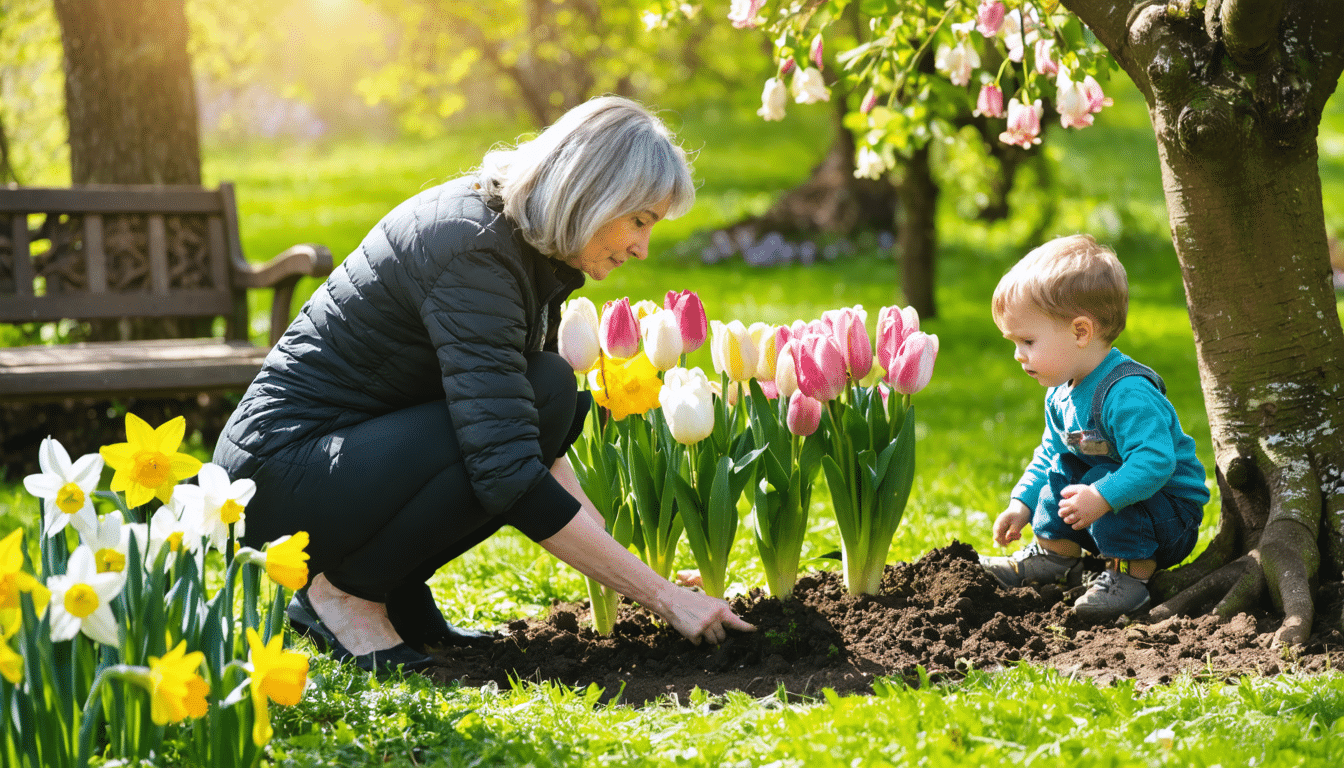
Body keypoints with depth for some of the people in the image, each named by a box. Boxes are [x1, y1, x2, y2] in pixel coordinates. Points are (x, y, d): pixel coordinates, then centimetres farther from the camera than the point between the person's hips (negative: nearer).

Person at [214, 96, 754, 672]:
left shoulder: (528, 243, 4)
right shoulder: (471, 247, -25)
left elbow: (536, 435, 15)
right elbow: (509, 475, -32)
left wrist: (602, 535, 1)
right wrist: (664, 597, -28)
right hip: (277, 477, -9)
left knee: (551, 390, -5)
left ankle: (397, 592, 3)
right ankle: (342, 589, -7)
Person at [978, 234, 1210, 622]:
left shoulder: (1126, 394, -31)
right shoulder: (1061, 394, 2)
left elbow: (1155, 460, -41)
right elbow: (1049, 453, 16)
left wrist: (1102, 497, -45)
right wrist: (1022, 504, 7)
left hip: (1174, 511, -9)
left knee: (1102, 480, -30)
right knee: (1060, 469, 8)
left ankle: (1132, 573, -18)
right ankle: (1055, 554, 21)